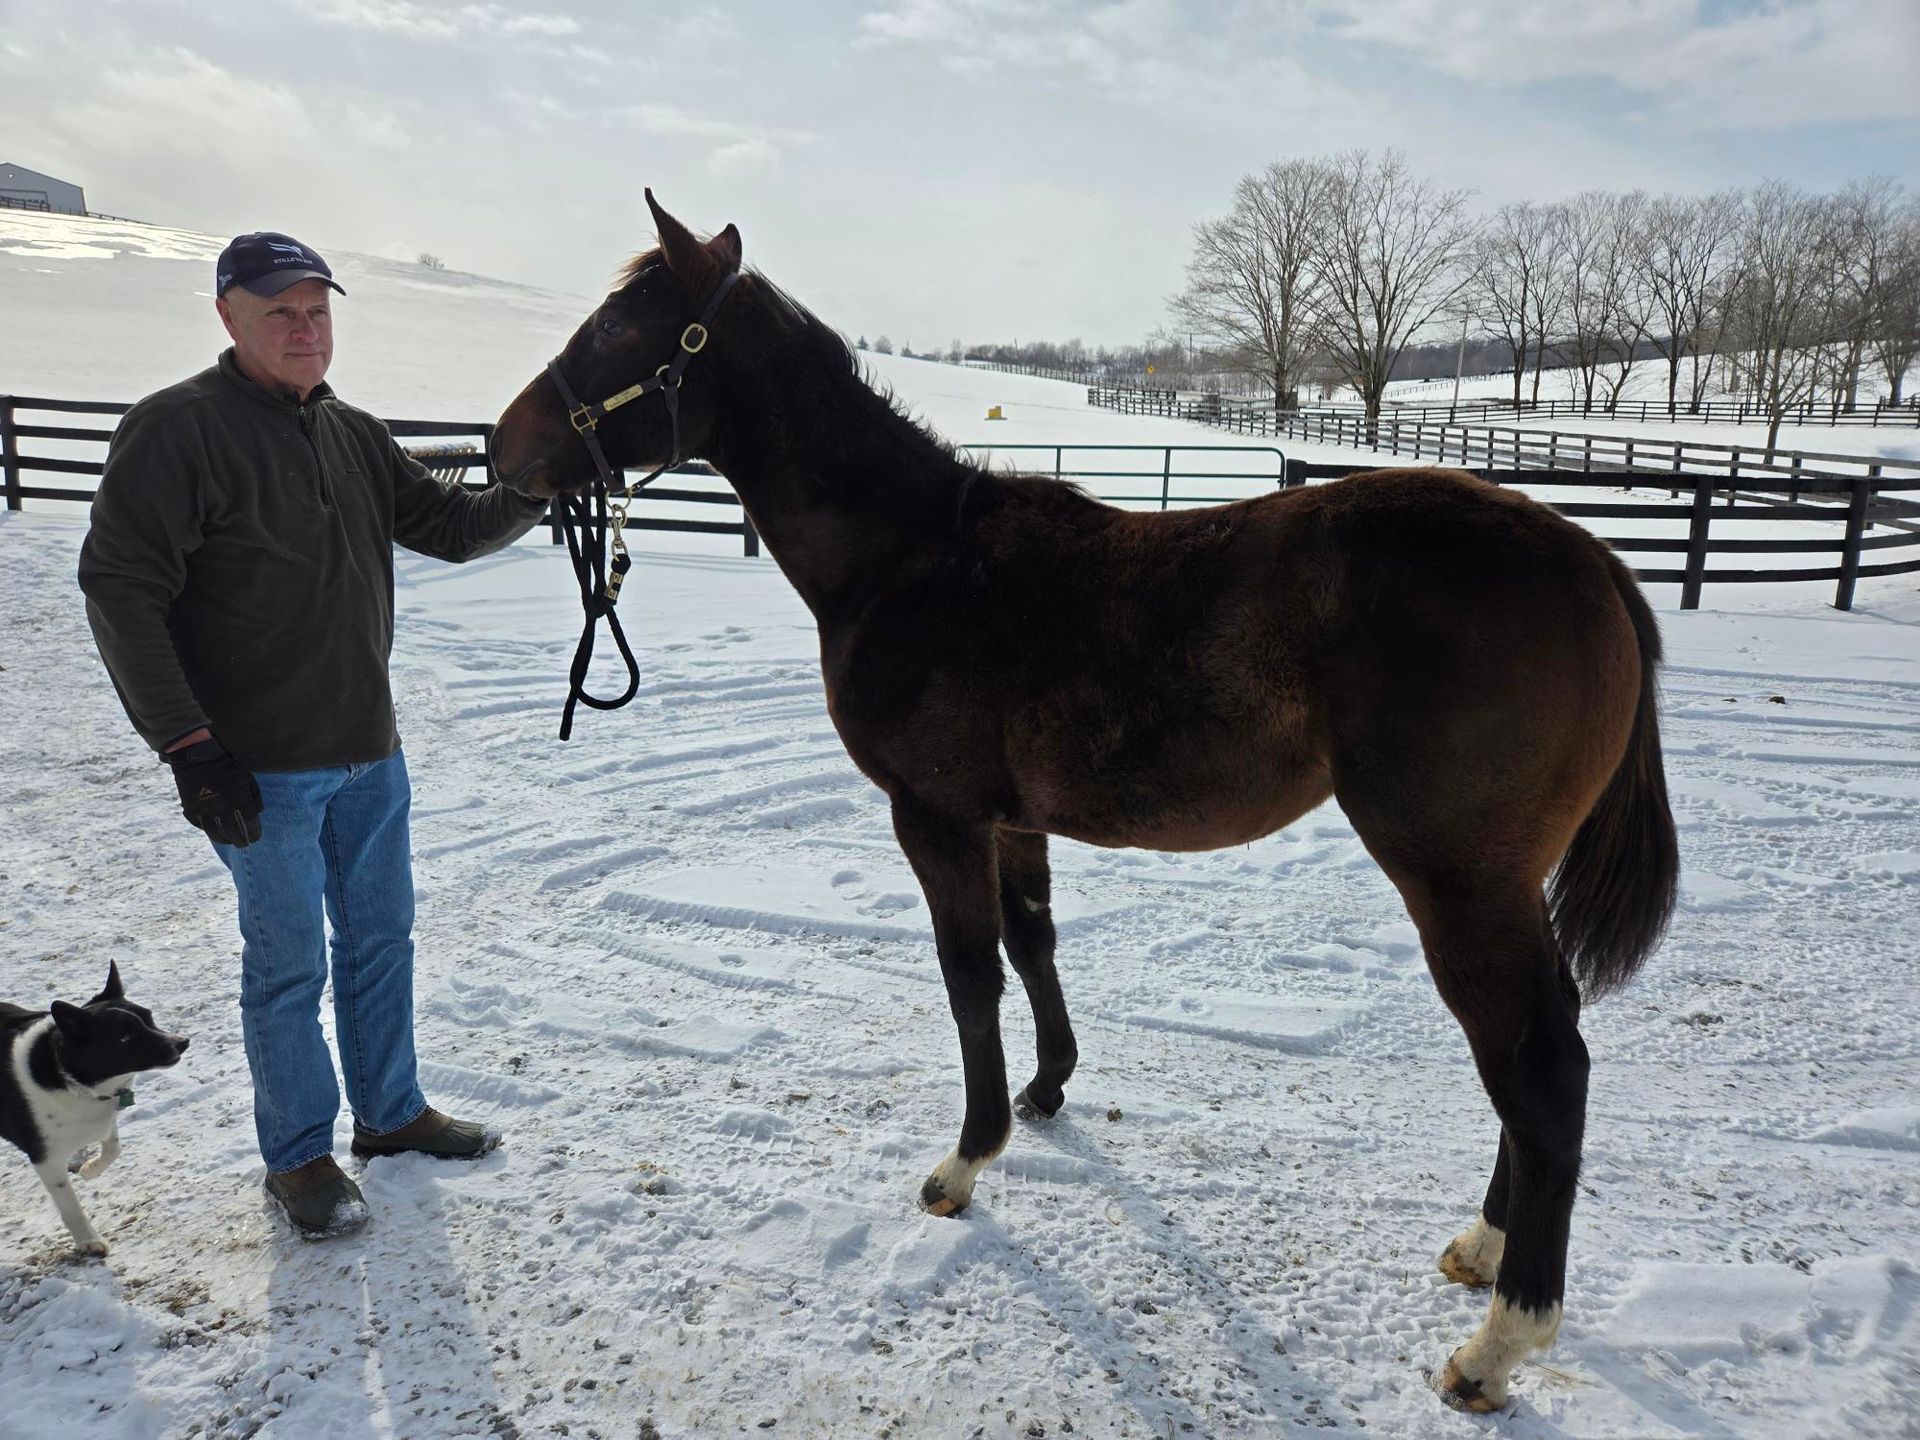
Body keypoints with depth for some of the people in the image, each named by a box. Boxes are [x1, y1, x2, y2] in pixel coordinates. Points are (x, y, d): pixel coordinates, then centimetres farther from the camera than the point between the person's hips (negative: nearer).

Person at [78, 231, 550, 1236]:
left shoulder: (355, 436, 8)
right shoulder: (177, 429, -13)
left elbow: (451, 527, 12)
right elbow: (121, 592, -16)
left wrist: (538, 490, -6)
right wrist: (187, 746, -20)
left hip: (370, 752, 7)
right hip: (259, 771, -7)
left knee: (381, 938, 18)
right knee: (288, 964, 6)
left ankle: (389, 1112, 36)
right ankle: (299, 1157, 24)